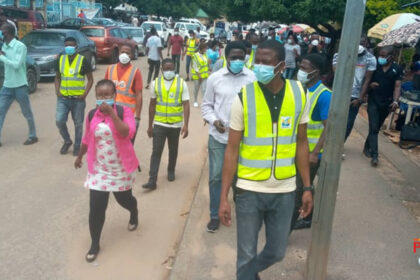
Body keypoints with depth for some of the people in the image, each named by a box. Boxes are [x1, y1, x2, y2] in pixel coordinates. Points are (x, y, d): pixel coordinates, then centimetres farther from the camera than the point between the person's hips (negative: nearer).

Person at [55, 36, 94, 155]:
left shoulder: (83, 61, -4)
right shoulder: (60, 60, 7)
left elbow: (90, 79, -1)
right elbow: (57, 77, 16)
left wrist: (85, 93, -13)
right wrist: (57, 90, 0)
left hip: (78, 99, -3)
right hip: (63, 98, 3)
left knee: (78, 124, 6)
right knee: (59, 121, -4)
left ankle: (77, 146, 24)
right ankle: (67, 141, 22)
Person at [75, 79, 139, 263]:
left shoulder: (124, 112, -12)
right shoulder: (92, 115, -1)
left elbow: (127, 133, -29)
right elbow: (87, 138, 13)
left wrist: (112, 113, -31)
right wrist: (80, 156, 23)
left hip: (121, 168, -2)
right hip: (99, 169, 2)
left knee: (124, 199, 16)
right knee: (96, 208, -1)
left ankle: (134, 213, 54)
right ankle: (94, 244, 18)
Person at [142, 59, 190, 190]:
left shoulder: (182, 83, -5)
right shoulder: (155, 83, 0)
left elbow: (186, 105, -8)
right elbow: (152, 106, 6)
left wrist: (185, 125, -16)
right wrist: (150, 125, 6)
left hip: (175, 125, 0)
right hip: (159, 124, 0)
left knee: (173, 150, 16)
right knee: (156, 152, -3)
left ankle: (171, 170, 39)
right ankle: (152, 180, -1)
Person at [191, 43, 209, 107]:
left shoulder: (205, 55, 6)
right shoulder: (195, 56, -10)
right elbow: (195, 66, -12)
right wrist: (199, 75, -17)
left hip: (205, 75, 3)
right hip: (197, 75, -3)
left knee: (204, 89, -6)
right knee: (196, 89, 11)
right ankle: (195, 101, 27)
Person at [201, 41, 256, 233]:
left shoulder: (253, 78, -5)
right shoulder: (215, 78, -1)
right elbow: (206, 105, 6)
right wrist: (214, 121, -11)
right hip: (218, 136, 1)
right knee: (216, 176, 6)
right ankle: (215, 215, 24)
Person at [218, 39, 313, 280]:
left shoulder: (299, 94, -4)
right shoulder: (244, 97, -11)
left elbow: (301, 143, 5)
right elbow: (232, 150, -8)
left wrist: (307, 187, 5)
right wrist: (224, 196, -8)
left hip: (285, 191, 3)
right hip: (249, 190, -2)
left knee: (276, 252, 18)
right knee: (246, 255, 11)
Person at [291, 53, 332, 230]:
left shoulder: (324, 95, -19)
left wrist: (315, 153, -25)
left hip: (311, 151, -7)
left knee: (300, 189, 1)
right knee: (304, 187, 20)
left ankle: (287, 227, 11)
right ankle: (309, 218, 37)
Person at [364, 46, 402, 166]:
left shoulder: (397, 69, -1)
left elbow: (397, 86, -5)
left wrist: (395, 101, -20)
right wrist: (370, 84, -18)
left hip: (386, 103, 1)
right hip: (373, 101, -1)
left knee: (376, 128, 14)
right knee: (373, 128, -8)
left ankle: (367, 147, 33)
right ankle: (374, 155, -8)